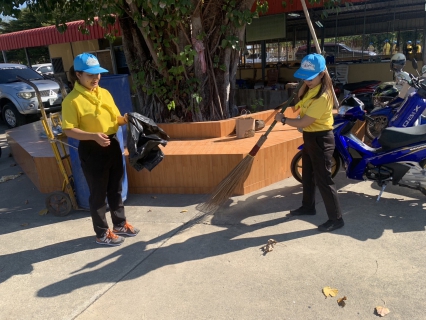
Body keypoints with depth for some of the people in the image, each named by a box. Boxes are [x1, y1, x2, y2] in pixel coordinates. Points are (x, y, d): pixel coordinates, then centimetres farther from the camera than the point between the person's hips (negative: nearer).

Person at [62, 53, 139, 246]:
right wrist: (94, 136, -28)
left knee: (116, 189, 18)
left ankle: (120, 224, 35)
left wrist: (125, 119, -6)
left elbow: (115, 118, 16)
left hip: (113, 145, 7)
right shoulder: (72, 100, -12)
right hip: (91, 150, -7)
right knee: (98, 193, 5)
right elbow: (69, 130, -15)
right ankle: (102, 234, 21)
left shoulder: (104, 93, 8)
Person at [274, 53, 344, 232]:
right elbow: (300, 104, 18)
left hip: (321, 139, -10)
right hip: (310, 137, 10)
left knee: (323, 180, -4)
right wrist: (304, 84, 6)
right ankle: (308, 206, 40)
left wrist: (283, 120, -10)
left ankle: (336, 219, 8)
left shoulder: (322, 96, -26)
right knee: (307, 175, 21)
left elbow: (303, 123, -24)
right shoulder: (311, 88, 3)